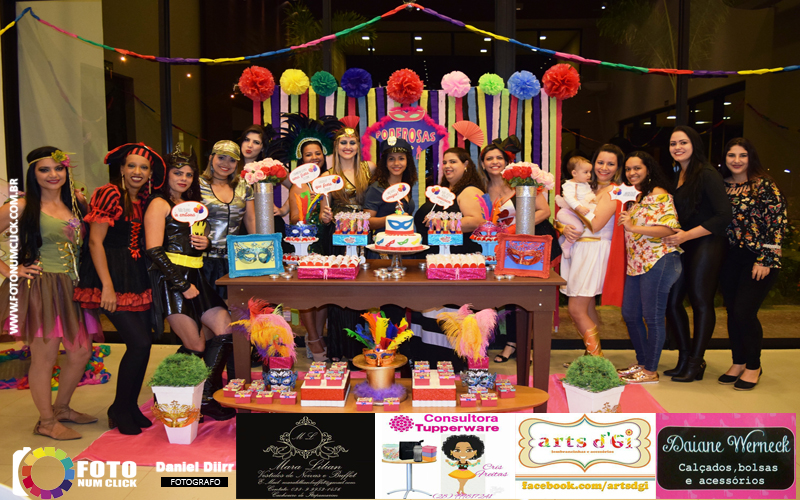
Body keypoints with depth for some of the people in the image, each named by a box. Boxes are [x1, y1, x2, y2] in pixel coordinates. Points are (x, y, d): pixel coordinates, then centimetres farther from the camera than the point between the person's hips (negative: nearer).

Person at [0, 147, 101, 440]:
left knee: (82, 352, 14)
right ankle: (46, 422, 18)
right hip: (40, 289, -7)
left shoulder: (76, 203, 12)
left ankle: (61, 408, 34)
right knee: (44, 356, 0)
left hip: (71, 289, 7)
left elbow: (85, 241, 23)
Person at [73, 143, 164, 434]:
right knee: (139, 344, -11)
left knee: (142, 345, 6)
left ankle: (130, 407, 22)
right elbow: (95, 241, -12)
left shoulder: (145, 201, 12)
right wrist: (107, 286, -17)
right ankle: (120, 411, 7)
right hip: (113, 278, -7)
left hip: (139, 279, 7)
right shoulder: (109, 194, -8)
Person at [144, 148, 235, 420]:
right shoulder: (159, 204, -3)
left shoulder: (193, 204, 22)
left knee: (226, 331, -3)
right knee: (196, 347, -8)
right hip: (171, 280, -8)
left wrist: (206, 242, 7)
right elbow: (154, 251, -12)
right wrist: (182, 285, -16)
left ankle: (207, 398, 7)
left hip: (196, 278, 8)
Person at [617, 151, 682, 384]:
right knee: (630, 315, 13)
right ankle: (642, 362, 28)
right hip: (636, 264, 10)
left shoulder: (659, 194, -9)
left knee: (653, 317, -2)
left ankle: (651, 370, 9)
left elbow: (669, 228, -21)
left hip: (658, 262, -10)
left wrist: (633, 227, -22)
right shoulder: (633, 196, 19)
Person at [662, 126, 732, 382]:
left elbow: (724, 215, -16)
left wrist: (687, 235, -18)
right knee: (672, 299, 5)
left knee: (700, 301, -1)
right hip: (684, 246, 8)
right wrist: (674, 235, 0)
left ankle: (695, 363, 10)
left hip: (707, 244, -8)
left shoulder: (707, 175, -11)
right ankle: (685, 358, 19)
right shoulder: (676, 176, 12)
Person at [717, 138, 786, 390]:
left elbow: (779, 221, -11)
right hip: (730, 258, 5)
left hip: (758, 259, -5)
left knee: (744, 312, -8)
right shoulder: (722, 185, 6)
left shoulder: (763, 184, -8)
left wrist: (765, 259, -15)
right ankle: (738, 362, 25)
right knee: (732, 312, 9)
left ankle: (753, 366, 12)